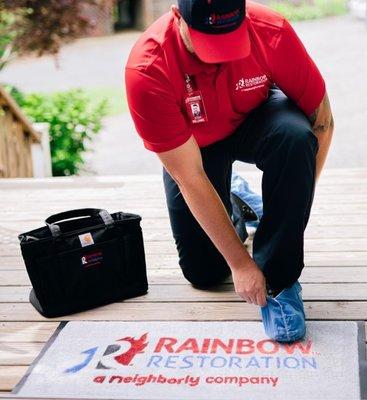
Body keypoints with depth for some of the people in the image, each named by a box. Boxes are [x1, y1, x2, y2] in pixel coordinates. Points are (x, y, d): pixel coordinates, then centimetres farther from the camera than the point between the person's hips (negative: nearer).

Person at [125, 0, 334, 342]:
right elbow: (189, 178, -31)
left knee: (295, 136, -36)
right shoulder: (147, 71, -35)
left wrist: (294, 204, -21)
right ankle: (231, 203, 32)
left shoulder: (272, 31, -32)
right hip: (191, 146, 0)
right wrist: (241, 263, -28)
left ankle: (279, 281, -22)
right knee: (203, 273, 0)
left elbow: (322, 119, -20)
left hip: (256, 119, 1)